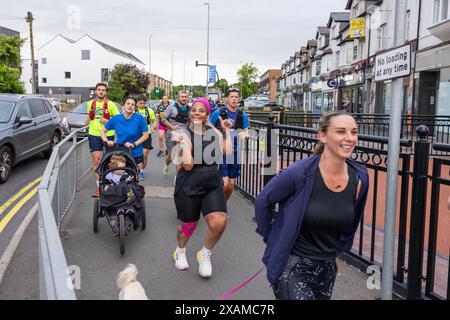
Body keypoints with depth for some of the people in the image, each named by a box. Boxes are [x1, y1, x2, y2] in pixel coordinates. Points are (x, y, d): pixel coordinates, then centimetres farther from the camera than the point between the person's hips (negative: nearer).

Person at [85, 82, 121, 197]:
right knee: (96, 160, -5)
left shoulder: (110, 104, -2)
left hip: (108, 135, -2)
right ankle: (98, 187, -2)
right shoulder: (90, 104, 10)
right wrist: (87, 121, 2)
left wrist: (108, 121, -16)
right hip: (94, 135, 2)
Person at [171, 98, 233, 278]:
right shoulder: (185, 135, -8)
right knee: (189, 225, 12)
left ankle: (205, 254, 14)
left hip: (213, 184, 3)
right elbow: (188, 165, -15)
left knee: (219, 222, -16)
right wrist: (183, 143, -23)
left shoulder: (214, 132, 6)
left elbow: (228, 152, -3)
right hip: (189, 186, -3)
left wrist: (227, 131, 4)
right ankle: (180, 251, 47)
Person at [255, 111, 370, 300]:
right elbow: (263, 201, -7)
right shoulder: (299, 174, -22)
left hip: (327, 268, 6)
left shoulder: (360, 178, -6)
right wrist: (270, 239, 0)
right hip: (291, 266, -5)